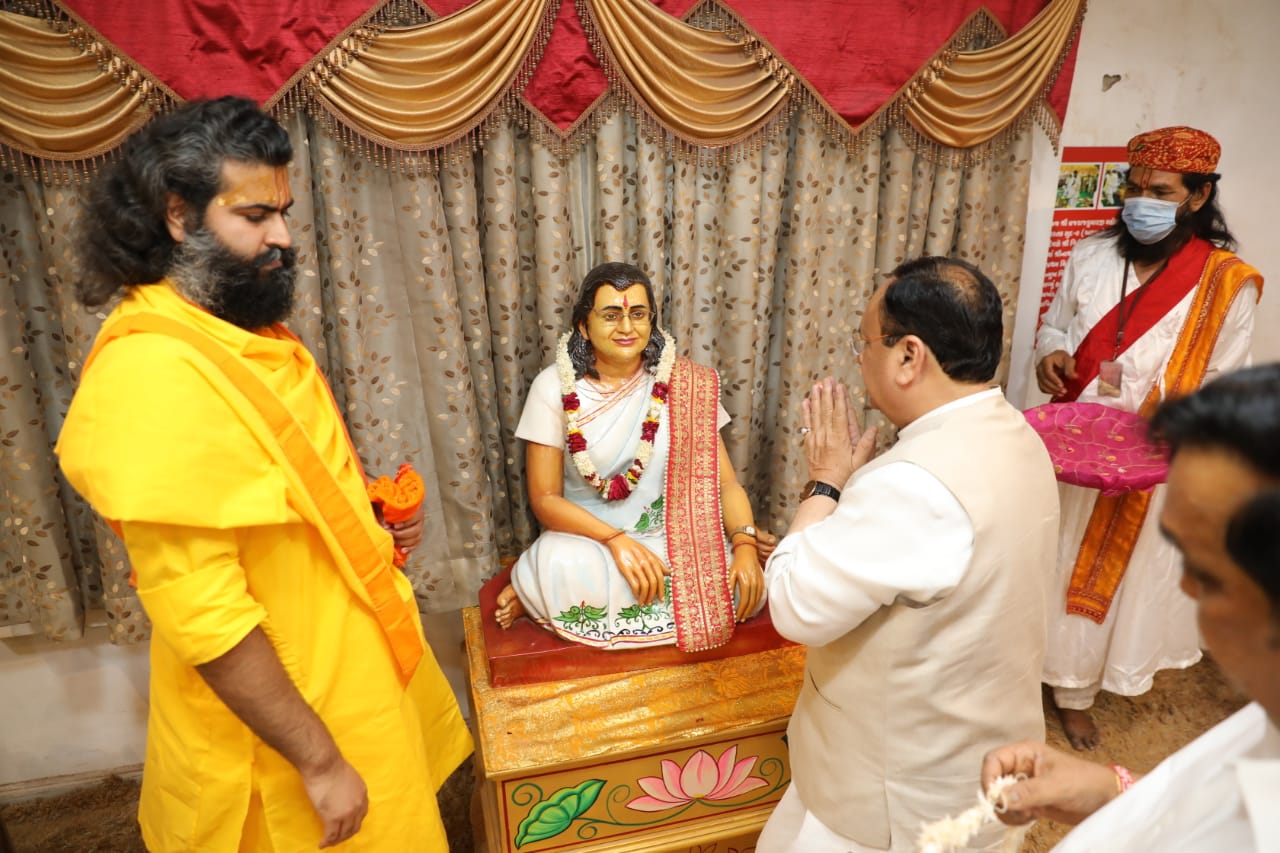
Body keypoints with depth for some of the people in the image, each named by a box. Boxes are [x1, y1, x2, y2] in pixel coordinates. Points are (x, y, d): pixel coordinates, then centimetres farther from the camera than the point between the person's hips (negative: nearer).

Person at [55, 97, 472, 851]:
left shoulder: (253, 335, 3)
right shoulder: (150, 373, -26)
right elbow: (202, 615, -27)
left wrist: (371, 518, 0)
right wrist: (319, 760, -21)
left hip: (349, 668, 8)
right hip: (280, 719, -8)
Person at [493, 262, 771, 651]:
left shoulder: (684, 383, -5)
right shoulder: (555, 386, -8)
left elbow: (724, 481, -5)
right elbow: (545, 498, -10)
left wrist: (745, 543, -24)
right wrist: (617, 540, -24)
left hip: (675, 539, 3)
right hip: (588, 537, -3)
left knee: (745, 585, -24)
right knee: (564, 567, -36)